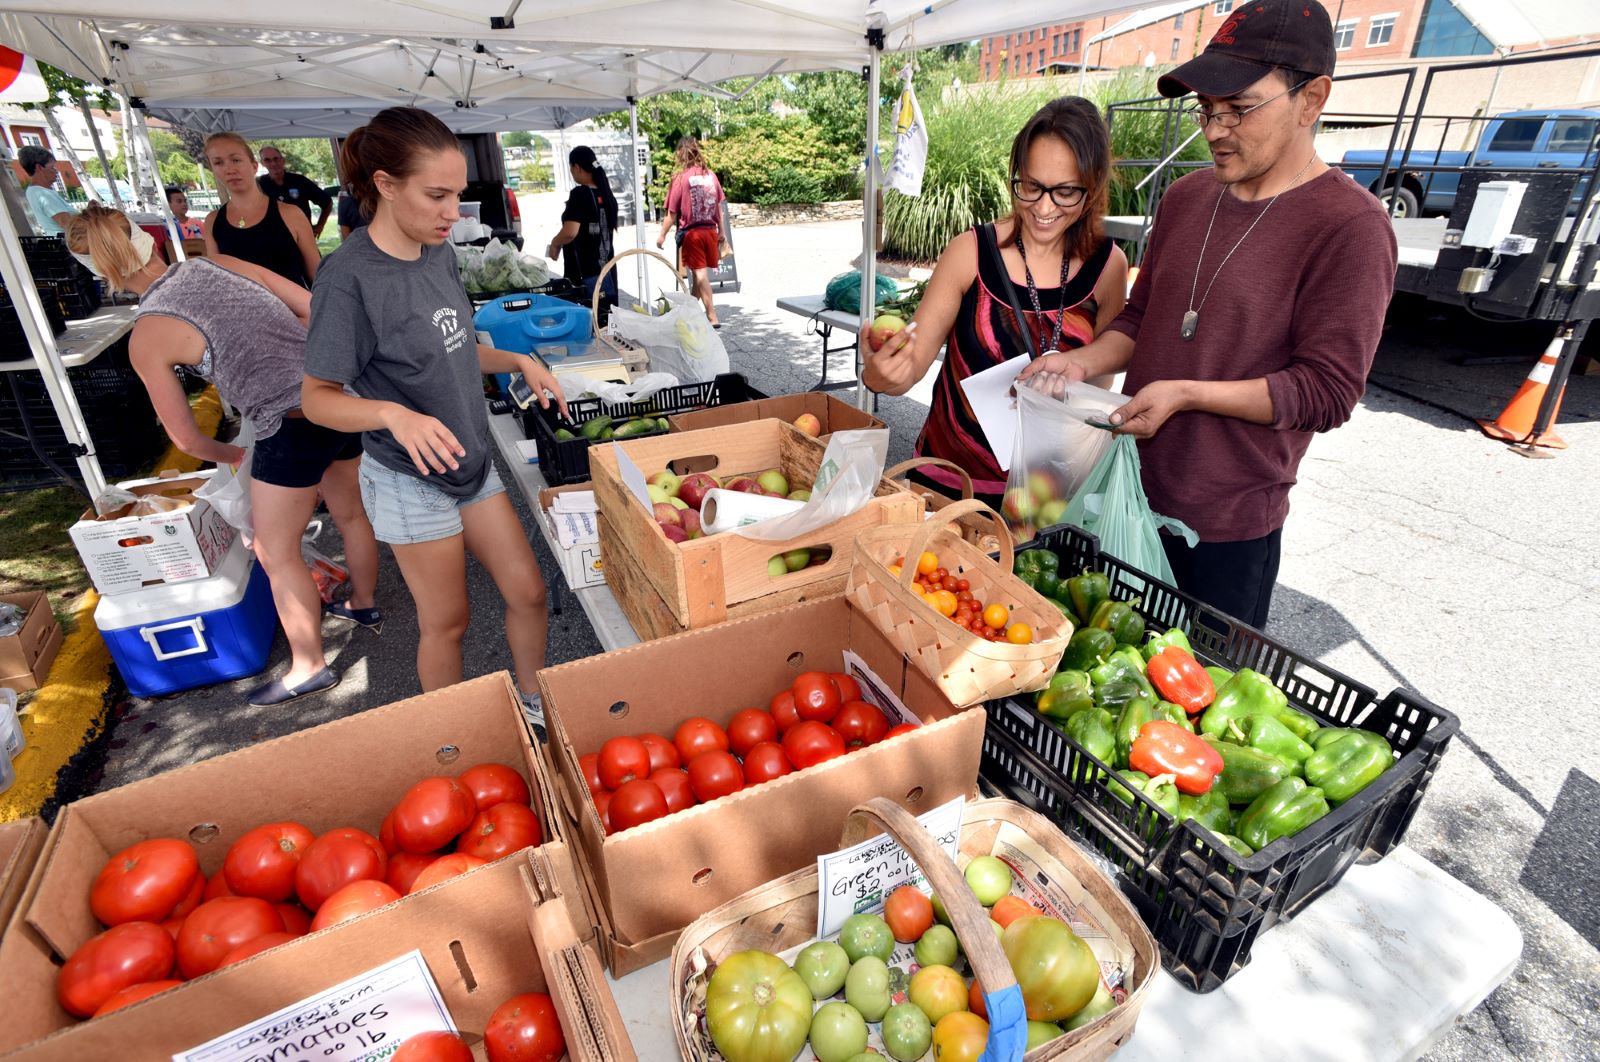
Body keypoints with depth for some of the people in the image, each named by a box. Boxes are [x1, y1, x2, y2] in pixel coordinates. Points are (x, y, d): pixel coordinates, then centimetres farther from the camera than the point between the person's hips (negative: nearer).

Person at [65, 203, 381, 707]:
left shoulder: (147, 336, -1)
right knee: (350, 513, 26)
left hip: (294, 427, -6)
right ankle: (363, 605, 49)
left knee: (276, 553, 12)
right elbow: (316, 307, 7)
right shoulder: (220, 263, 10)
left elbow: (187, 439, 7)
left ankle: (309, 668, 24)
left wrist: (227, 455, 27)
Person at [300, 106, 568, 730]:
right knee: (446, 623, 8)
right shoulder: (349, 276, -20)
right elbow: (318, 397, -15)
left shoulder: (438, 253, 2)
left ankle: (533, 702, 36)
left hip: (472, 461, 7)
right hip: (411, 479, -7)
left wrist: (519, 363, 1)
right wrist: (393, 413, -33)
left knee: (527, 591, 12)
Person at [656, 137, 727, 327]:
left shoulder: (681, 178, -10)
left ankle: (712, 317, -4)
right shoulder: (711, 176, 2)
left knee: (700, 273, -1)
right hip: (710, 231, 4)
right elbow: (719, 207, 7)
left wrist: (662, 234, 3)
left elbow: (672, 212, -8)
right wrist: (721, 232, 17)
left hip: (691, 232, -4)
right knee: (700, 272, 15)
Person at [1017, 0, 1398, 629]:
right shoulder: (1186, 197, 7)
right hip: (1136, 486, 6)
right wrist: (1081, 363, -5)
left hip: (1230, 519, -6)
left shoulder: (1350, 228, -13)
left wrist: (1185, 393, -22)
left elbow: (1328, 391, -16)